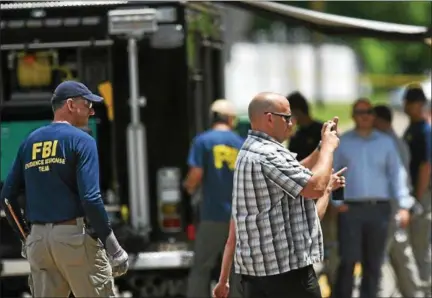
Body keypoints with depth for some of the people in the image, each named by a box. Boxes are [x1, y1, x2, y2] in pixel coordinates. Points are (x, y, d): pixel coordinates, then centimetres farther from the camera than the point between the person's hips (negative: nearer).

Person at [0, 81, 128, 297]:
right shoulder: (81, 141, -4)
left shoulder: (30, 142, 14)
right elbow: (90, 198, -14)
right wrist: (114, 248, -11)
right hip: (75, 236, -6)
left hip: (37, 239, 6)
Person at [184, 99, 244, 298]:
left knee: (201, 268, 1)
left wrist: (189, 187, 10)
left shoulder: (203, 141, -4)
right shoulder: (242, 145, 7)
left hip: (213, 214, -3)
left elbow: (196, 175, -11)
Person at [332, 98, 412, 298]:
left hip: (379, 208, 2)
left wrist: (403, 205, -2)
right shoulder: (342, 143, 6)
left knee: (373, 263, 5)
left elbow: (397, 174, 6)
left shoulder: (386, 142, 9)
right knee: (348, 261, -8)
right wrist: (337, 202, -3)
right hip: (350, 208, -2)